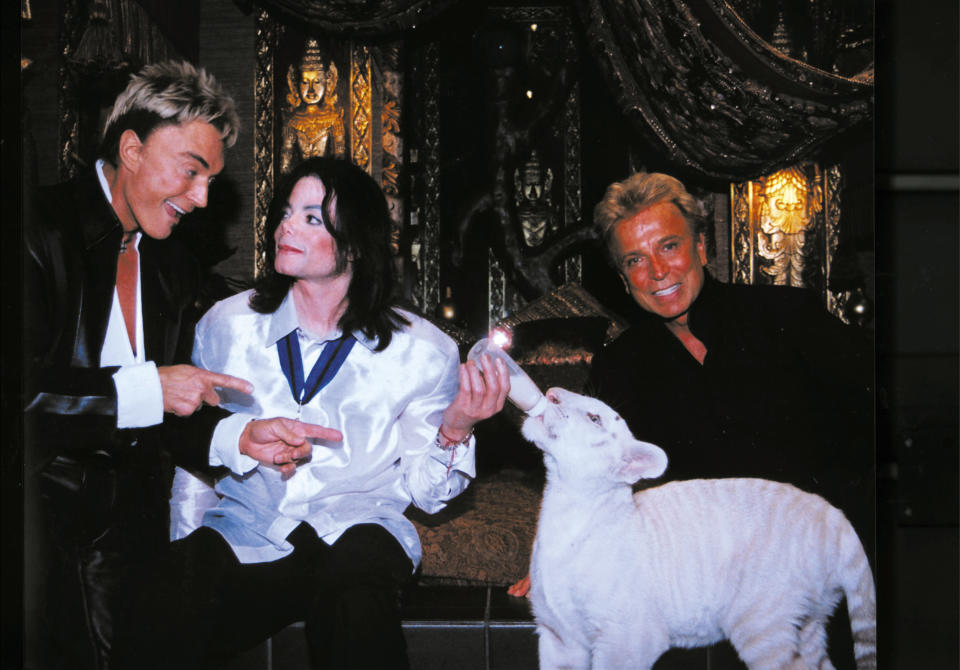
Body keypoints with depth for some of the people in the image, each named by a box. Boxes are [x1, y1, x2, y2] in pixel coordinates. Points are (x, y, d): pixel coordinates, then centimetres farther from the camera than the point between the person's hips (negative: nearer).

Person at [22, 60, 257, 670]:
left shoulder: (176, 267, 14)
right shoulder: (42, 227, -9)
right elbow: (28, 385, -20)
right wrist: (144, 388, -17)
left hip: (129, 522, 6)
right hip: (46, 502, -6)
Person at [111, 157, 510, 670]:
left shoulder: (422, 351, -1)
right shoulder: (228, 324, 4)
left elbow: (424, 492, 3)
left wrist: (453, 430, -17)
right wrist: (239, 438, -12)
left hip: (356, 529, 0)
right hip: (245, 527, 0)